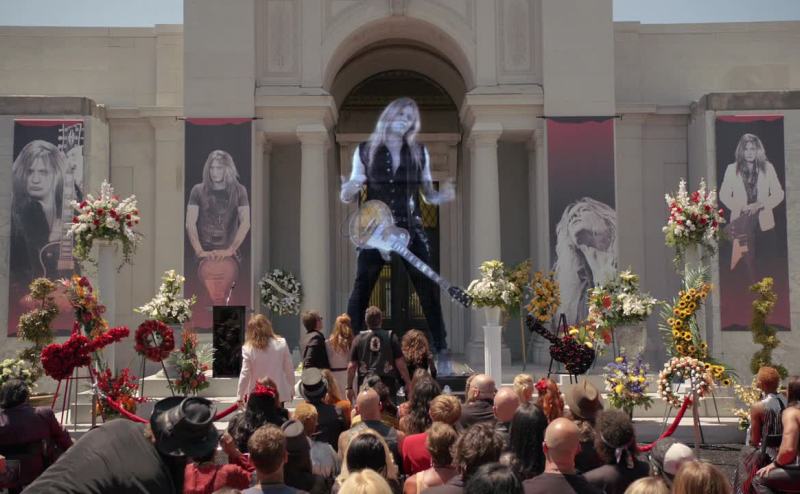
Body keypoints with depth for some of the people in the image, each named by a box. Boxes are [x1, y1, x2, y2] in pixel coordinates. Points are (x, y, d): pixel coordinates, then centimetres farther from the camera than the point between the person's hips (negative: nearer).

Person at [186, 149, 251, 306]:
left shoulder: (239, 191, 7)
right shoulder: (198, 190, 8)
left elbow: (245, 223, -1)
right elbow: (190, 223, 3)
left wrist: (230, 250, -10)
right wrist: (199, 250, -9)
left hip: (228, 253, 0)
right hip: (205, 253, 0)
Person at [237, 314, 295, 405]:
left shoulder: (248, 348, -11)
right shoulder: (281, 344, -5)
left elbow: (245, 374, -8)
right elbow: (289, 370, -1)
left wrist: (240, 396, 3)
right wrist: (291, 390, 12)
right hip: (279, 394, 2)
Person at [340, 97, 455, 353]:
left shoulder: (419, 152, 4)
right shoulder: (365, 150, 0)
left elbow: (428, 195, 12)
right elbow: (347, 197, 5)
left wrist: (443, 195, -11)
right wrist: (348, 190, -19)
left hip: (410, 229, 1)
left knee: (429, 289, 1)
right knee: (361, 290, -1)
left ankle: (442, 347, 14)